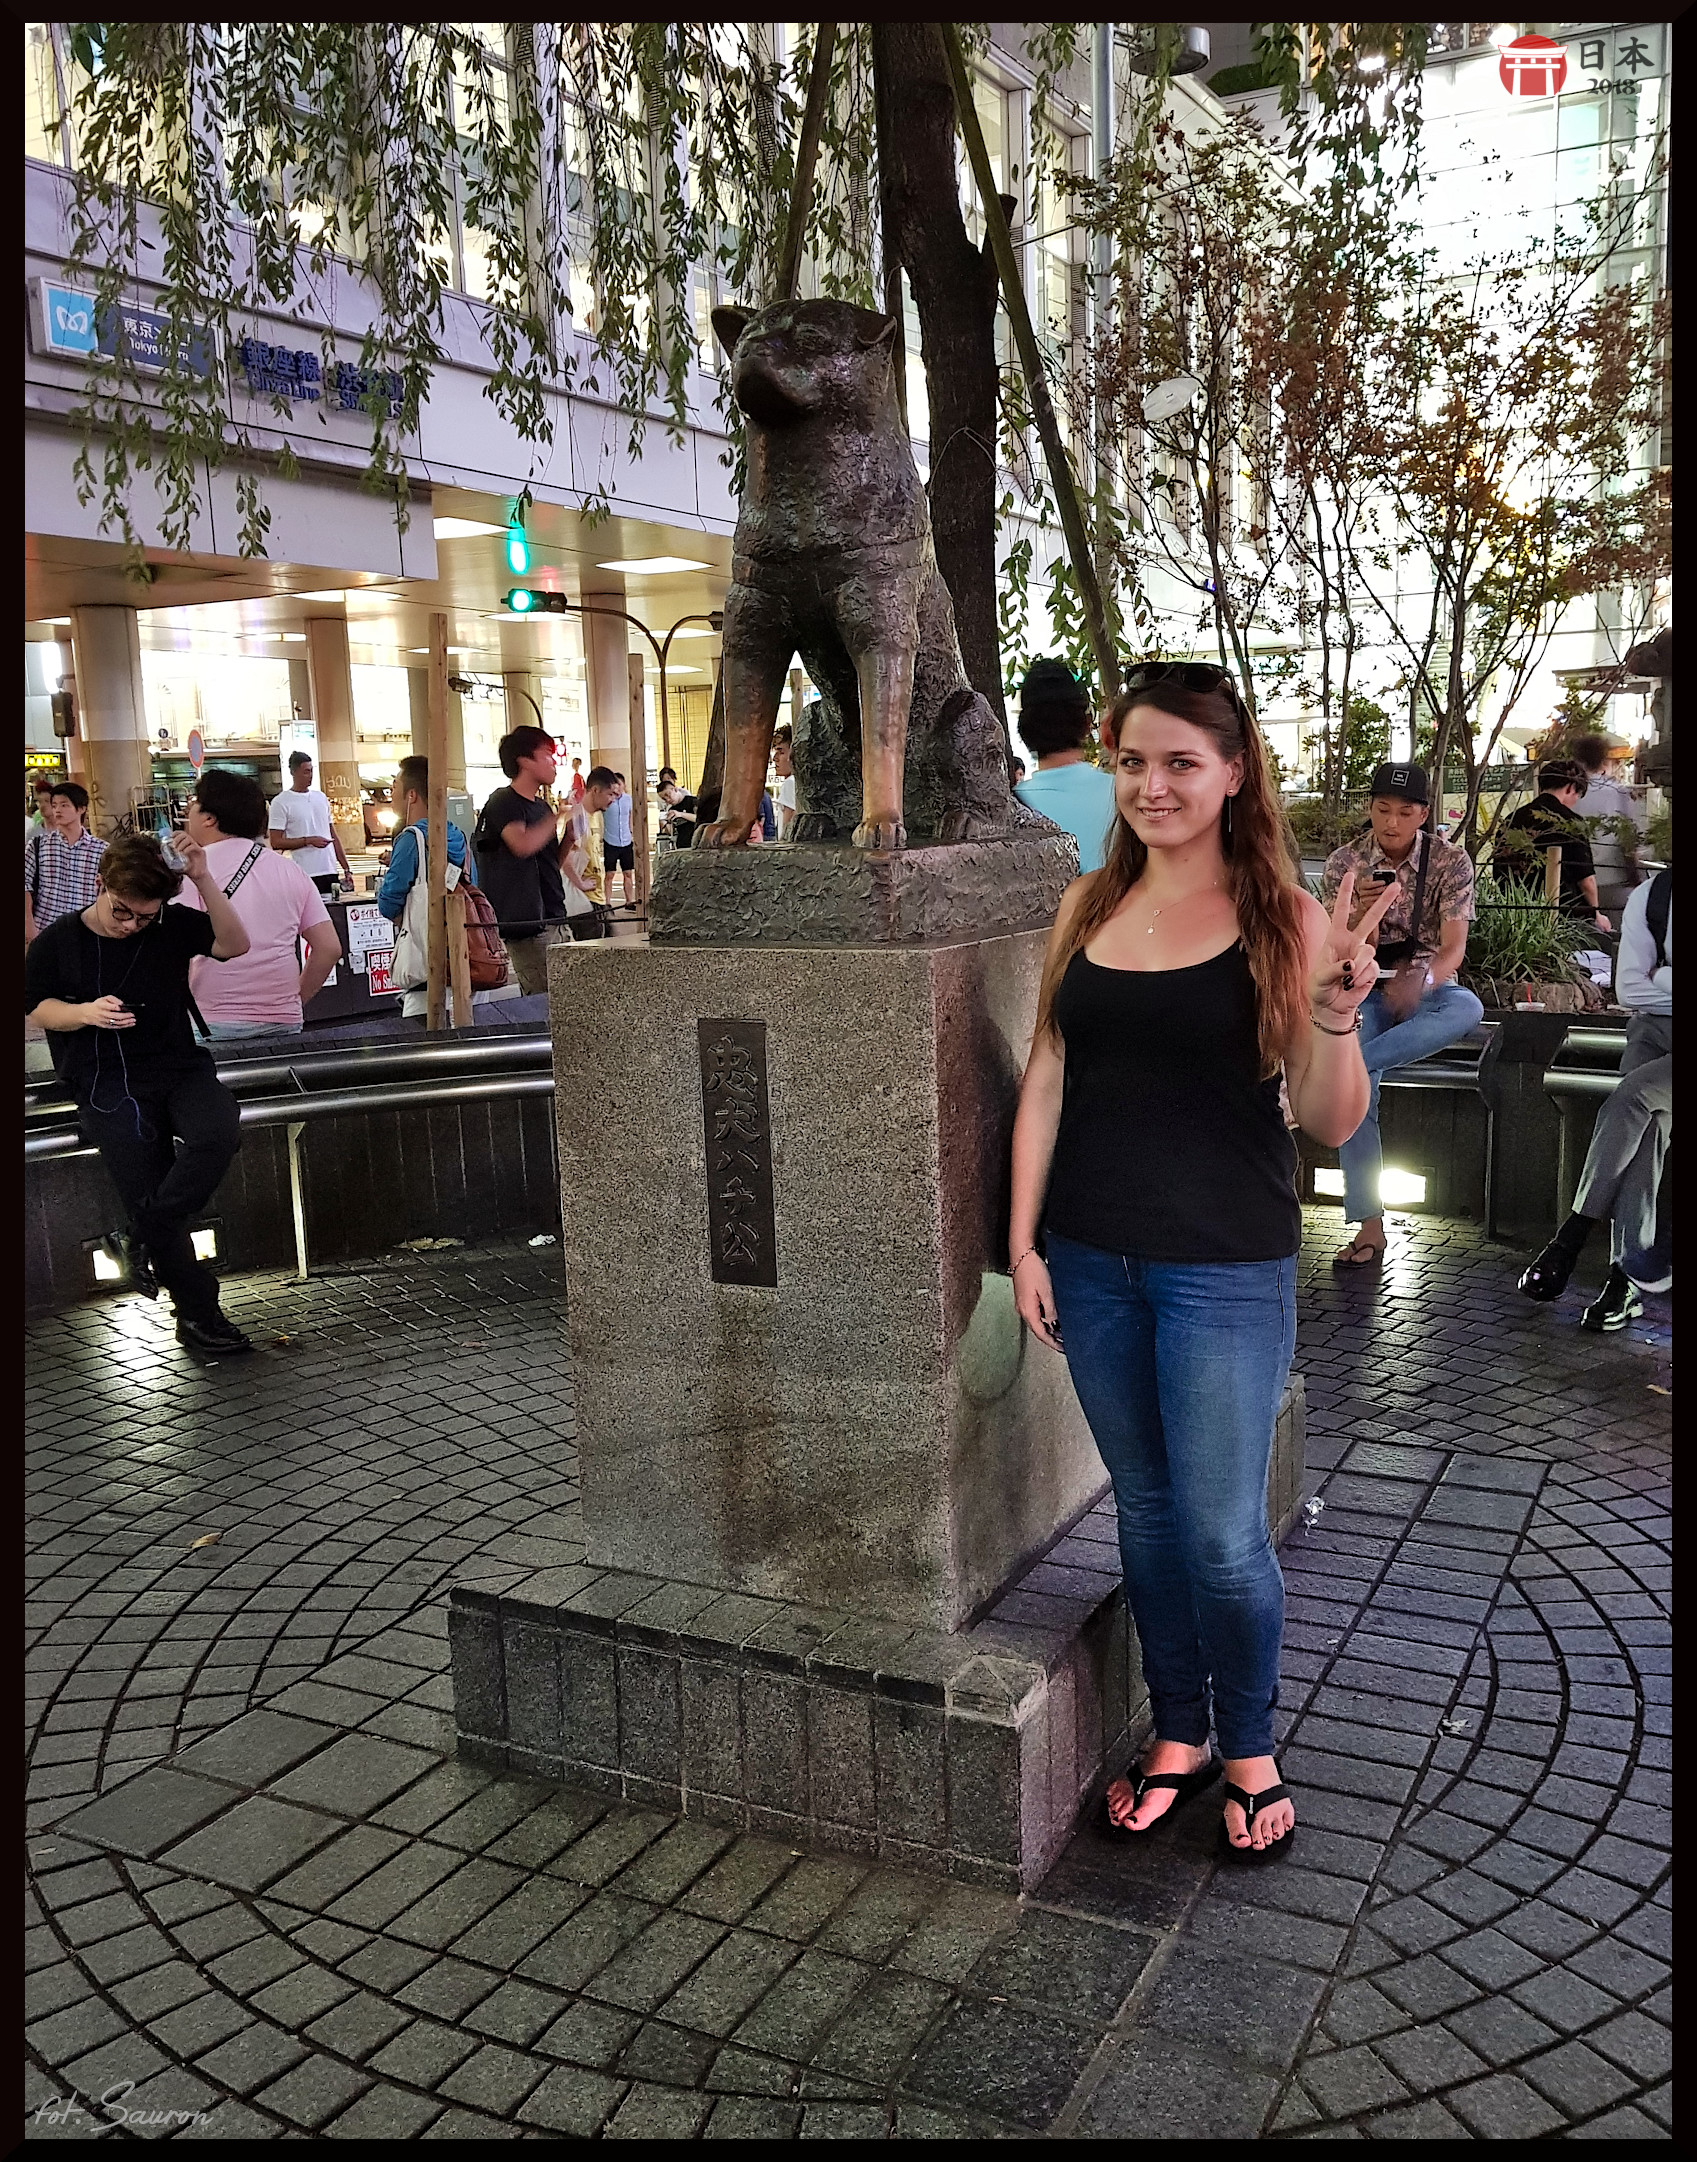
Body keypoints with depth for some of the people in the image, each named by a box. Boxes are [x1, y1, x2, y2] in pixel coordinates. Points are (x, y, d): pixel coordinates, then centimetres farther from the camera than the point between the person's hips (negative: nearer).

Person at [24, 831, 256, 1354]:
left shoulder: (172, 927, 7)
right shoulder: (55, 944, 6)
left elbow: (234, 944, -5)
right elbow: (39, 1009, 10)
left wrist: (203, 879, -17)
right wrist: (86, 1012, -12)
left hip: (179, 1066, 2)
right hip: (105, 1082, -2)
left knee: (219, 1132, -32)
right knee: (149, 1188, -16)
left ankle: (140, 1238, -13)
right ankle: (198, 1315, -3)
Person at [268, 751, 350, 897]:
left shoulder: (321, 797, 16)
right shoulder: (280, 802, -1)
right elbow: (276, 842, -6)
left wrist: (346, 869, 12)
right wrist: (309, 840, -13)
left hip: (330, 871, 5)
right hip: (304, 875, -5)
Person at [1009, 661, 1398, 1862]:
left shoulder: (1283, 918, -7)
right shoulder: (1089, 907, 5)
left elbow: (1331, 1122, -7)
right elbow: (1047, 1077, 7)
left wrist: (1336, 1013, -26)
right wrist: (1023, 1239, 3)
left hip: (1226, 1267, -4)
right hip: (1094, 1260, 4)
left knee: (1223, 1532, 4)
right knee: (1147, 1510, 16)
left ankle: (1250, 1749, 30)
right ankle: (1178, 1732, 36)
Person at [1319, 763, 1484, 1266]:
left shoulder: (1450, 861, -3)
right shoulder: (1344, 862, -1)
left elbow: (1453, 947, -11)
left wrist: (1422, 980, -34)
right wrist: (1363, 910, -28)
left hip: (1426, 985, 1)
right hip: (1364, 987, 0)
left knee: (1468, 1009, -37)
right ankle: (1369, 1224, -25)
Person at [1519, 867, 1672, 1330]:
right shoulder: (1649, 896, 4)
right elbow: (1628, 988, 3)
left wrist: (1661, 975, -10)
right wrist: (1665, 982, -9)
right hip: (1655, 1025, 3)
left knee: (1631, 1096, -28)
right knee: (1647, 1119, -22)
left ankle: (1571, 1239, -22)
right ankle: (1630, 1274, -27)